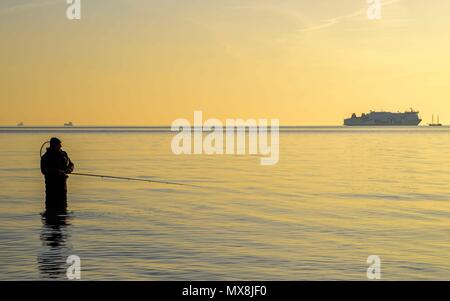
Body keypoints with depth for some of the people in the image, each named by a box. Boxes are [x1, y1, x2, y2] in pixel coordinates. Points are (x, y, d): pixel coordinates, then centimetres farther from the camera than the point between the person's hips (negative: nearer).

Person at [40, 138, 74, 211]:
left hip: (62, 182, 6)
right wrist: (57, 171, -24)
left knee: (62, 205, 10)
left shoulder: (63, 154, 12)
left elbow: (71, 165, 17)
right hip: (52, 182, -6)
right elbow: (44, 170, -14)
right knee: (51, 204, -9)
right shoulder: (46, 157, -5)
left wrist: (69, 169, -7)